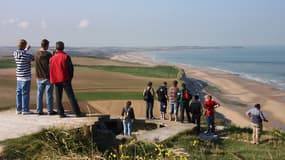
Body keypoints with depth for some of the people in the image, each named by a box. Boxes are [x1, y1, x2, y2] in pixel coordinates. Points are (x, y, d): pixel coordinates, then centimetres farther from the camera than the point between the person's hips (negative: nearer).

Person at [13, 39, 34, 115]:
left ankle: (18, 109, 17)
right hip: (26, 77, -7)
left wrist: (26, 49, 38)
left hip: (19, 77, 7)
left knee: (19, 92, 11)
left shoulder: (15, 53, 3)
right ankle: (25, 110, 3)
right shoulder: (26, 55, -17)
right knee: (25, 93, -1)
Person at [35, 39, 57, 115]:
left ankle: (39, 110, 13)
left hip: (39, 77, 5)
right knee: (49, 94, 2)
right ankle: (50, 111, 7)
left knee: (39, 94, 10)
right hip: (48, 77, -5)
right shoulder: (48, 54, -14)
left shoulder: (36, 54, 3)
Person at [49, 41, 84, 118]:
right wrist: (70, 77, 6)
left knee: (58, 97, 8)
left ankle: (61, 113, 6)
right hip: (65, 80, -3)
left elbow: (51, 69, 9)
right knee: (71, 96, -4)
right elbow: (70, 67, -5)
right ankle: (77, 112, -6)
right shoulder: (66, 57, -7)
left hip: (56, 80, 4)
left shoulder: (52, 58, 5)